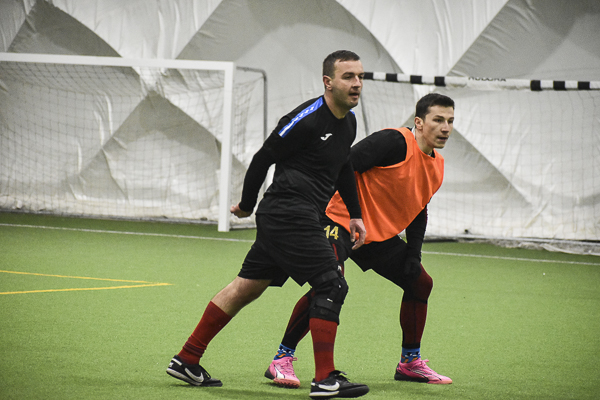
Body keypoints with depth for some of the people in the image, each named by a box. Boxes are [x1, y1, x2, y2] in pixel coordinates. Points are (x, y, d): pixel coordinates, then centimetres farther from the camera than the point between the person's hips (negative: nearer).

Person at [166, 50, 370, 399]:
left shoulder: (348, 122, 12)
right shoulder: (307, 119, -17)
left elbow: (344, 169, 29)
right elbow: (263, 158, -10)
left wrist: (355, 215, 24)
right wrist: (247, 205, 1)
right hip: (290, 216, -10)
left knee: (247, 287, 12)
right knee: (332, 285, -12)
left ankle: (187, 361, 18)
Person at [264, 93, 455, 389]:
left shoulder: (437, 166, 8)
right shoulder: (394, 142, -19)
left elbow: (418, 211, 20)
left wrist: (413, 255, 10)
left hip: (381, 233, 9)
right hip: (341, 221, -9)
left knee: (420, 282, 11)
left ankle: (410, 362, 27)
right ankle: (282, 359, -18)